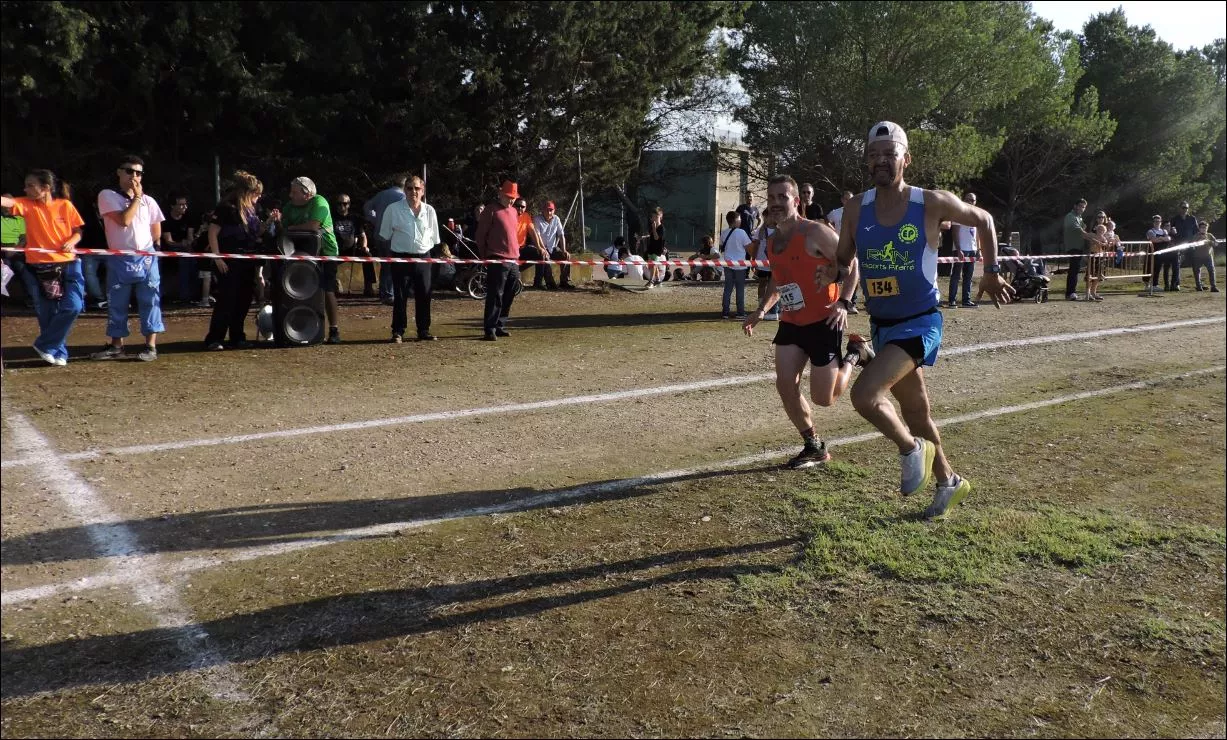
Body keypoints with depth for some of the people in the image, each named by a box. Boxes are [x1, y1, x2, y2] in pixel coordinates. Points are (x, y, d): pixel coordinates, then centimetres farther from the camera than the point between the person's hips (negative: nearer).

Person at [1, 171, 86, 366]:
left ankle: (45, 345, 6)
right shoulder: (27, 204, 0)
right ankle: (58, 352, 18)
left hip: (67, 265, 0)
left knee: (73, 306, -11)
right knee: (46, 313, 4)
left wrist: (72, 242, -13)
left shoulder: (65, 205, 1)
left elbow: (78, 232, 8)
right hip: (38, 268, 0)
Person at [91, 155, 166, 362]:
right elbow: (123, 220, -16)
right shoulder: (107, 196, -1)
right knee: (116, 304, 7)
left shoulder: (148, 201, 7)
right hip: (119, 260, -1)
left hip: (146, 258, 1)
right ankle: (117, 345, 18)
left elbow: (157, 234, 15)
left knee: (150, 302, -1)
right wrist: (136, 197, -8)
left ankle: (151, 346, 2)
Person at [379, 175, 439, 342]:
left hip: (423, 258, 3)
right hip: (401, 257, -2)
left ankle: (423, 331, 15)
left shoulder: (429, 211, 7)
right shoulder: (393, 209, 0)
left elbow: (434, 237, 15)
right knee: (400, 296, -1)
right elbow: (385, 235, 9)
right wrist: (397, 246, 12)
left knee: (424, 295, 5)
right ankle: (398, 332, 5)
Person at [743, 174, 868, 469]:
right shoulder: (773, 241, 7)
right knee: (785, 386, -3)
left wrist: (843, 303, -25)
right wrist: (762, 310, 9)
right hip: (791, 323, 7)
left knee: (823, 398, -4)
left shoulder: (815, 232, -16)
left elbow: (851, 264, -13)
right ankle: (814, 448, 16)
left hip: (824, 323, -7)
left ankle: (855, 352, 25)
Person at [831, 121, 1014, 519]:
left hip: (920, 323, -5)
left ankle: (912, 448, 6)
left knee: (864, 394, -24)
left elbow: (983, 219, 5)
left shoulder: (931, 203, -12)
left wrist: (991, 272, 4)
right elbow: (844, 259, 9)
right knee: (915, 408, 18)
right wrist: (837, 271, -14)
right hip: (880, 325, 5)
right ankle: (948, 481, 40)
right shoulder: (856, 209, -2)